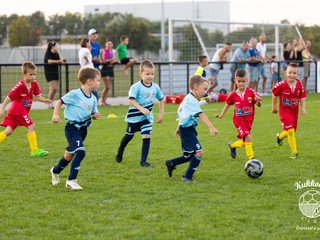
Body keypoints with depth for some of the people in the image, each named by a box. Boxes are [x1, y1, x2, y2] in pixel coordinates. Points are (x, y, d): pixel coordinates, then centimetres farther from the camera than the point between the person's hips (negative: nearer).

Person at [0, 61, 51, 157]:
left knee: (8, 131, 7)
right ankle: (35, 151, -2)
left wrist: (45, 100, -15)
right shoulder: (20, 86, -20)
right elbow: (9, 97, -16)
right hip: (18, 110, -8)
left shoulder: (34, 83, 2)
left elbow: (38, 96, 4)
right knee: (31, 127, -6)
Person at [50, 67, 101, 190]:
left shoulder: (93, 99, 6)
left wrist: (95, 116, -5)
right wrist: (55, 114, -16)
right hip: (72, 128, -8)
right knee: (80, 151, -23)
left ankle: (55, 171, 46)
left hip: (83, 129, 8)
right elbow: (60, 101, -6)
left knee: (69, 155, 19)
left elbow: (92, 114, 17)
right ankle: (71, 180, -15)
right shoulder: (75, 94, -15)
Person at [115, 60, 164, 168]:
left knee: (146, 137, -11)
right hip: (134, 116, -3)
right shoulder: (136, 87, -18)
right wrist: (141, 109, -39)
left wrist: (161, 113, 9)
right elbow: (131, 100, -28)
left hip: (147, 117, 3)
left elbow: (161, 99, 13)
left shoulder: (155, 87, -3)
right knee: (129, 136, 16)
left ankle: (143, 161, -5)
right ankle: (120, 152, 44)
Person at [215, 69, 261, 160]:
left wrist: (258, 101, -35)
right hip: (239, 120, -3)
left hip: (249, 120, 3)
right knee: (248, 137, -23)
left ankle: (232, 146, 47)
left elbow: (258, 104, -13)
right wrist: (221, 115, 13)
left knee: (244, 141, 16)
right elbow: (228, 104, 13)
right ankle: (251, 157, -14)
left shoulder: (251, 92, -7)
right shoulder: (233, 95, -5)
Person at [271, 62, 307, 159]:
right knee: (290, 130, -17)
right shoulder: (281, 85, -17)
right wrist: (274, 107, 4)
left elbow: (302, 97, 2)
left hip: (295, 111, 5)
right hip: (284, 110, -5)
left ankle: (280, 137, 50)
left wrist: (303, 108, -8)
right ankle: (294, 152, -6)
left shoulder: (299, 85, -8)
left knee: (293, 131, 17)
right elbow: (274, 94, -2)